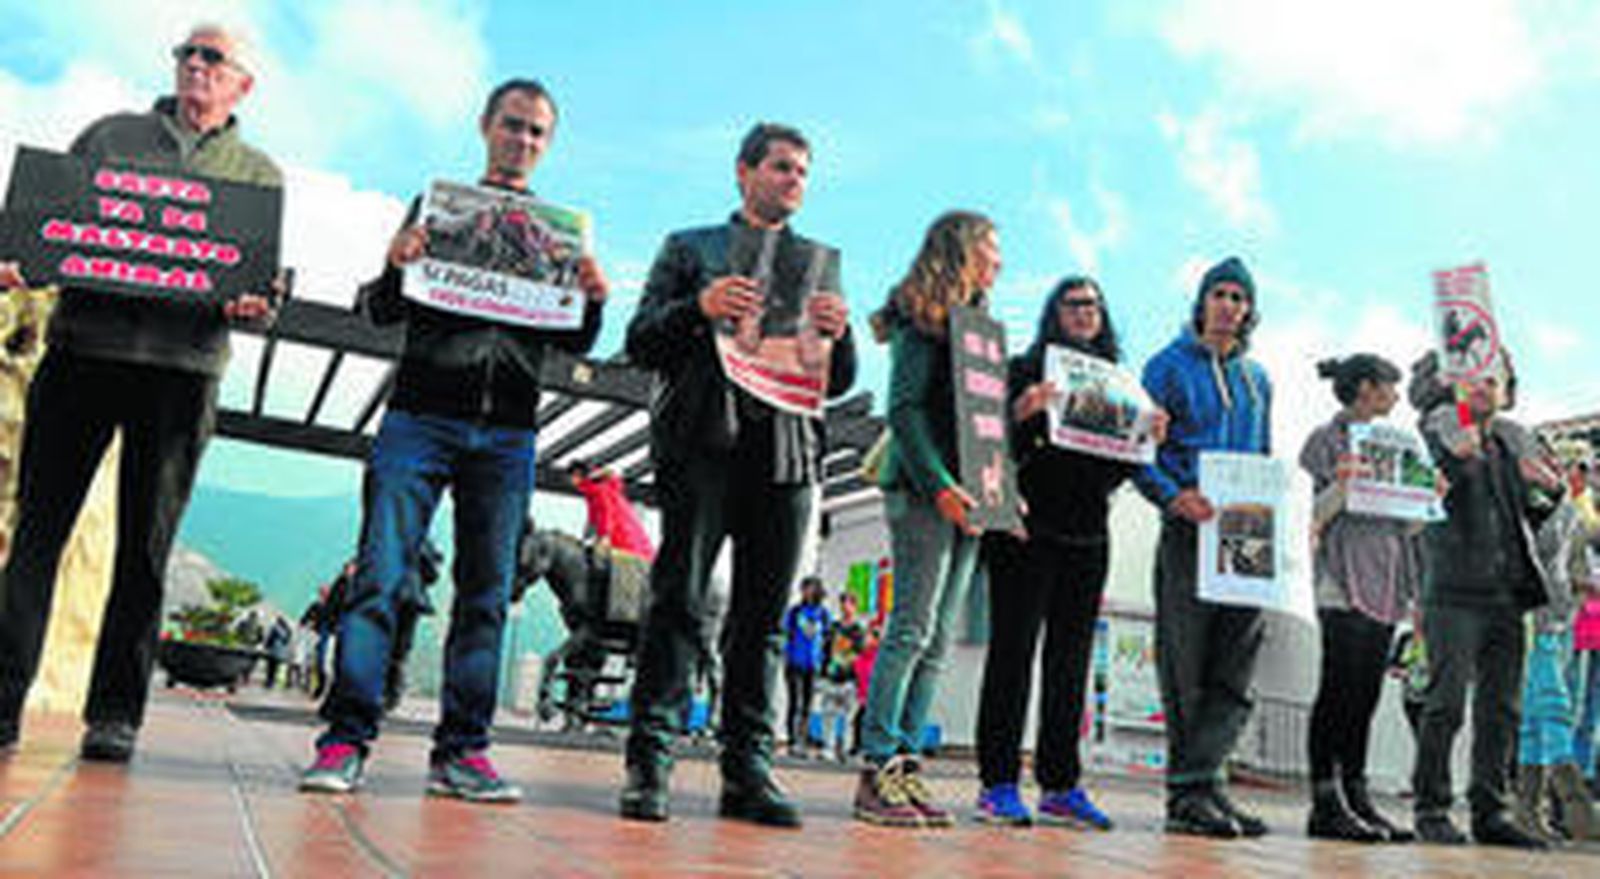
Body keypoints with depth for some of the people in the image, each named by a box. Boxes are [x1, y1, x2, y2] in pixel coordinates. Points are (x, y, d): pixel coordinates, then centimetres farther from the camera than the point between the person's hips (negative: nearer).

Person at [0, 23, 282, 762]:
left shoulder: (259, 174, 15)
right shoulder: (109, 134, 19)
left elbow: (269, 277, 7)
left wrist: (256, 305, -15)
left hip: (180, 367, -1)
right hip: (81, 347, 2)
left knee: (145, 547, 1)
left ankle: (115, 715, 8)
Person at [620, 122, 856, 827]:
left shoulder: (820, 265, 23)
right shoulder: (690, 248, 16)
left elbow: (840, 383, 17)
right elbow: (641, 345, 6)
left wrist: (838, 333, -5)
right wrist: (698, 308, -12)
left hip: (787, 450, 3)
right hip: (703, 443, -2)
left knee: (763, 616, 2)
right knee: (678, 599, -7)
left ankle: (747, 769, 6)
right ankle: (648, 762, -1)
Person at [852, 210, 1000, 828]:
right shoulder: (923, 318, -2)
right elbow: (904, 408, -11)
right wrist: (938, 485, -20)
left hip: (964, 494, 8)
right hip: (922, 489, -8)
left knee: (939, 639, 5)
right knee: (913, 628, -11)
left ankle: (905, 761, 8)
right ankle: (877, 766, -6)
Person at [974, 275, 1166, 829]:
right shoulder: (1025, 369, 4)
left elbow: (1116, 472, 15)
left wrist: (1148, 438, -1)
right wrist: (1021, 412, -23)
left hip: (1087, 536, 5)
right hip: (1027, 529, -5)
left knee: (1072, 658, 5)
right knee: (1013, 648, -7)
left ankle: (1060, 786, 10)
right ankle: (997, 783, -3)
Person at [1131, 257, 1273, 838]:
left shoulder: (1258, 378, 20)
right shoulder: (1170, 366, 4)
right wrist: (1175, 496, -20)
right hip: (1190, 529, -5)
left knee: (1237, 665, -1)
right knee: (1186, 664, -3)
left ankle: (1200, 779, 3)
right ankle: (1188, 792, 3)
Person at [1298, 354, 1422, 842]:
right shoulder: (1327, 439, 1)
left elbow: (1407, 524, 24)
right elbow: (1312, 514, -6)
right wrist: (1340, 487, -22)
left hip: (1386, 582, 7)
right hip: (1344, 581, -7)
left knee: (1366, 693, 6)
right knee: (1341, 688, -10)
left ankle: (1355, 797, 10)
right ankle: (1325, 803, -7)